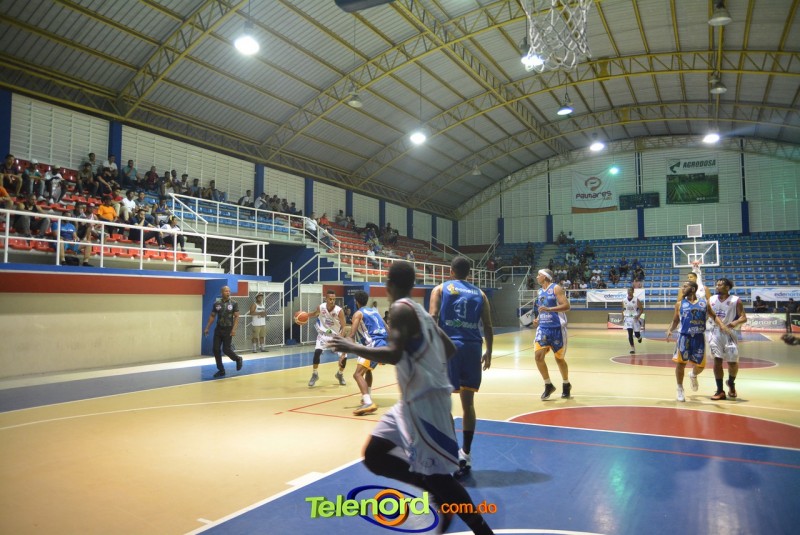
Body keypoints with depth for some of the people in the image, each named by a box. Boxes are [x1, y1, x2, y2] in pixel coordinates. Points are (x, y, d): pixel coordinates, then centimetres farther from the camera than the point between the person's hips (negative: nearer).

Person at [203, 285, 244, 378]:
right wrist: (207, 328, 7)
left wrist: (234, 329, -18)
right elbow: (212, 316, 11)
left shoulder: (234, 303, -5)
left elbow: (236, 316, -8)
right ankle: (221, 370, 11)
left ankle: (238, 359, 24)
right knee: (216, 349, 0)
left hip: (228, 329, -4)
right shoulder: (216, 303, 3)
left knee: (226, 349, -6)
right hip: (218, 329, 4)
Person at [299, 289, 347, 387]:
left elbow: (343, 327, -24)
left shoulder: (339, 311, -26)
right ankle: (314, 374, -2)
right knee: (317, 351, -23)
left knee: (344, 356, -7)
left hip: (336, 335, -1)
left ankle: (340, 374, 23)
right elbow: (314, 314, 8)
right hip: (324, 333, 1)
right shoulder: (321, 307, -17)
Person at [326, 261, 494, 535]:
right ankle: (439, 492, 16)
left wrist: (353, 348, -17)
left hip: (425, 400, -9)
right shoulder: (419, 309, 14)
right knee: (374, 456, 13)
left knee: (436, 474, -4)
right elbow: (450, 350, 17)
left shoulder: (401, 309, -13)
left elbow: (394, 355, -27)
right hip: (414, 400, 9)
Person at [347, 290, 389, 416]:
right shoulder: (375, 311, 24)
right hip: (384, 345, 8)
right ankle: (368, 398, 35)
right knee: (368, 369, 30)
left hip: (374, 346, -8)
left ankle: (368, 403, -28)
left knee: (358, 374, -11)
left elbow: (351, 336, -8)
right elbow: (387, 330, 26)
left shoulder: (358, 313, 3)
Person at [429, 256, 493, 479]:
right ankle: (465, 454, 16)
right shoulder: (479, 293, 16)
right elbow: (488, 326, 12)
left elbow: (433, 317, -6)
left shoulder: (440, 289, 9)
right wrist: (489, 352, 21)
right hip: (472, 347, 3)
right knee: (468, 403, 11)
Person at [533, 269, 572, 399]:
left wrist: (549, 309, -29)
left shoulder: (556, 288, -9)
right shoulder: (540, 291, 13)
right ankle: (548, 385, 5)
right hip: (543, 328, 6)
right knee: (538, 356, -9)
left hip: (557, 328, -6)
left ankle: (566, 385, 30)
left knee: (559, 358, 7)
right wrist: (538, 319, 8)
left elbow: (566, 306, -19)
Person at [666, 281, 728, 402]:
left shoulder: (704, 303, 5)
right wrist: (670, 330, -8)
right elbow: (675, 321, 10)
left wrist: (722, 325, -5)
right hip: (685, 337, -1)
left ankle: (693, 375, 42)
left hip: (699, 337, 1)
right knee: (680, 363, -4)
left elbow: (713, 316, 12)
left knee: (700, 365, 6)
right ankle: (680, 389, 13)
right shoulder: (680, 304, 5)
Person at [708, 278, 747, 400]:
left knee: (733, 362, 3)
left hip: (728, 333, -2)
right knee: (717, 361, -1)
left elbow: (744, 318, -11)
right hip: (715, 332, 2)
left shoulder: (736, 300, -6)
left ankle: (731, 383, 33)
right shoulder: (711, 299, 4)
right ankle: (720, 391, 5)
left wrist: (735, 322, -30)